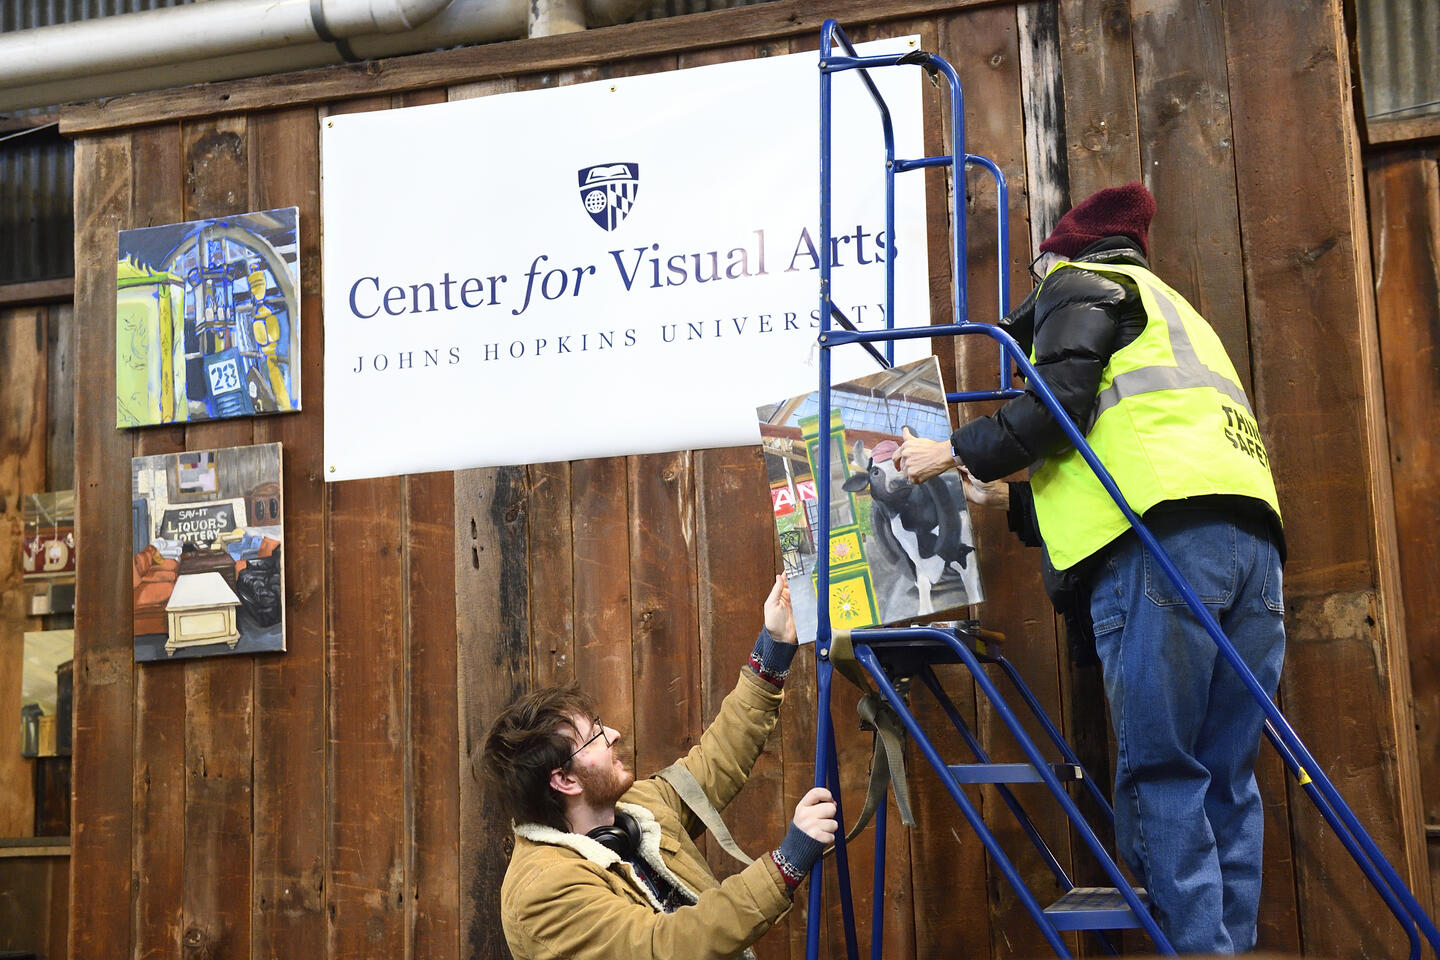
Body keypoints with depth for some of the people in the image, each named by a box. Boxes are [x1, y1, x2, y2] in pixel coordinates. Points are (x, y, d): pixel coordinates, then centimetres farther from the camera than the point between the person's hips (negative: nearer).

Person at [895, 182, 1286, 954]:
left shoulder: (1080, 284, 15)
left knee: (1160, 774, -10)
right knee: (1224, 778, 5)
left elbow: (1059, 402, -4)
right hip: (1250, 534, 8)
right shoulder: (1167, 312, 40)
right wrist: (1012, 500, 38)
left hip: (1166, 538, -8)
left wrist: (958, 453, 7)